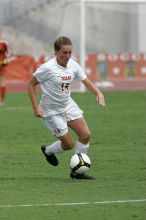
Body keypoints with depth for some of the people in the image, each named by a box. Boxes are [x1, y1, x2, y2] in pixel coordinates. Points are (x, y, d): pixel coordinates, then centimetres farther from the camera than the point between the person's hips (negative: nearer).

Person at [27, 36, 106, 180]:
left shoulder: (73, 65, -5)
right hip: (52, 111, -6)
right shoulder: (48, 68, -22)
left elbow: (87, 83, 1)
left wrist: (98, 93, -19)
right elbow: (31, 84, -13)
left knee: (86, 135, -7)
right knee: (68, 144, -2)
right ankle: (48, 151, 32)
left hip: (68, 105, 6)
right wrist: (36, 107, -17)